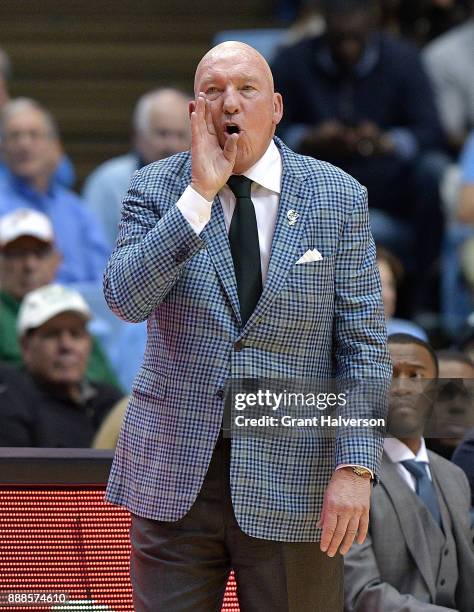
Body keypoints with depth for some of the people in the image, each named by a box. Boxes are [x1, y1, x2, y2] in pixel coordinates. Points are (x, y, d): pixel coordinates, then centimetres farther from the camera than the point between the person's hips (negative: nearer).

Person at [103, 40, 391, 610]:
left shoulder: (339, 199, 1)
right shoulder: (156, 188, 3)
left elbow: (363, 343, -1)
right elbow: (125, 299, -13)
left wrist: (354, 465, -11)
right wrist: (199, 194, -18)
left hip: (291, 478, -1)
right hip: (174, 474, 1)